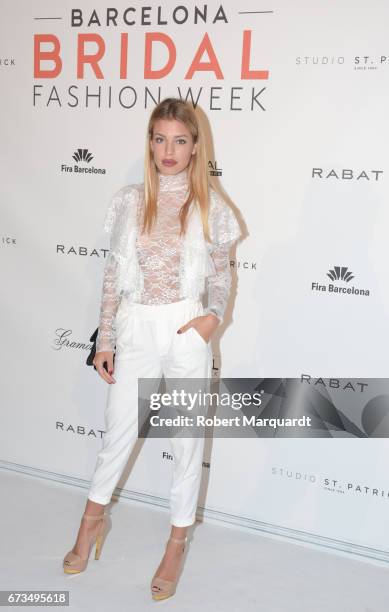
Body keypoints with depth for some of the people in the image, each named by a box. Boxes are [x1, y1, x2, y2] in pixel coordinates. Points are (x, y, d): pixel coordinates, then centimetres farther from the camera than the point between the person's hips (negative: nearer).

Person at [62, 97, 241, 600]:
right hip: (135, 330, 2)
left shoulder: (210, 206, -2)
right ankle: (92, 520, 40)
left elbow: (221, 276, 5)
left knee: (187, 438, 10)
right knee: (119, 430, 14)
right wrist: (104, 340, 5)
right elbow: (113, 274, 6)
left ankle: (177, 544, 29)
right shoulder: (128, 201, 2)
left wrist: (213, 316, -15)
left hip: (187, 332, -1)